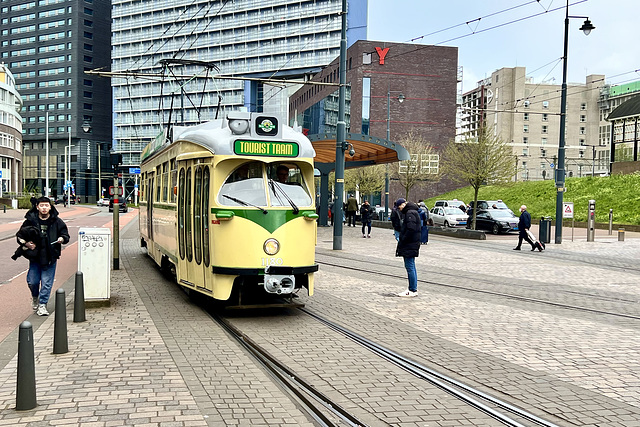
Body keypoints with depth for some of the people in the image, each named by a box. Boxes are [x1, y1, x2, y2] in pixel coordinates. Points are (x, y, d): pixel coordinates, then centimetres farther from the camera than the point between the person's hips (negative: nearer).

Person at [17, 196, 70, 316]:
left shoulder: (57, 221, -1)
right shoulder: (30, 220, -1)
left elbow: (66, 236, 6)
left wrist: (62, 239, -17)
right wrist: (26, 243, -11)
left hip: (50, 257, -1)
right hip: (35, 256, 1)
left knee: (46, 282, -1)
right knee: (32, 281, 6)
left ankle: (42, 304, 11)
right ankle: (35, 297, 37)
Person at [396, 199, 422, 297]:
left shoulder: (410, 213, -15)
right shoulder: (413, 212, 18)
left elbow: (411, 229, -24)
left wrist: (402, 241, -17)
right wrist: (402, 240, 13)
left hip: (410, 245, -11)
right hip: (412, 245, 11)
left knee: (410, 267, -7)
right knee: (411, 267, 14)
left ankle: (413, 291, -5)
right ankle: (413, 289, 19)